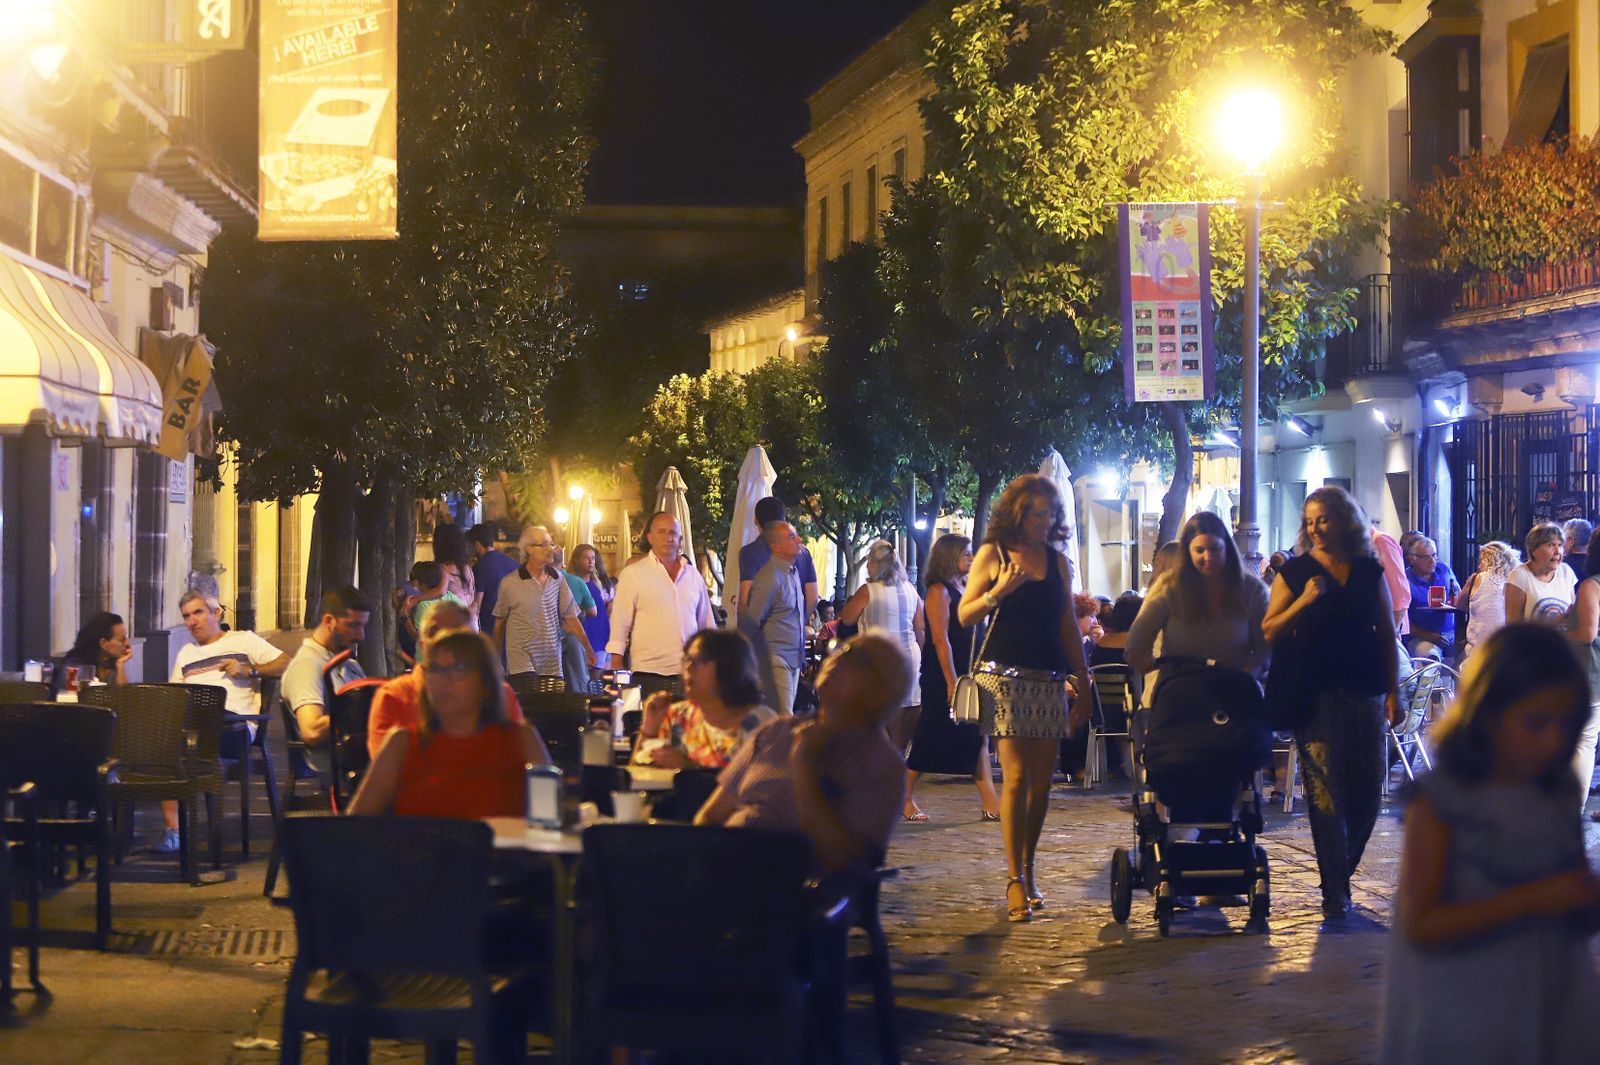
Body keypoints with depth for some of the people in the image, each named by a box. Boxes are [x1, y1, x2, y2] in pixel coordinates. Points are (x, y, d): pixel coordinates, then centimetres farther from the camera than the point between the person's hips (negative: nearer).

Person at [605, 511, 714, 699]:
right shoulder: (633, 574, 2)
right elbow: (619, 625, 0)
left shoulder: (693, 575, 14)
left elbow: (706, 625, 19)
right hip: (649, 675, -3)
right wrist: (616, 668, -7)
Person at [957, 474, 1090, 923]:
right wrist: (998, 591, -18)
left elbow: (1068, 626, 15)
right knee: (1016, 776, -11)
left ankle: (1027, 871, 13)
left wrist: (1084, 685, 13)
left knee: (1041, 780, 3)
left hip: (1049, 680, 4)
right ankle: (1015, 880, -11)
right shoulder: (993, 554, 2)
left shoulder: (1058, 561, 13)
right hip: (1005, 676, -4)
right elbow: (965, 615, -1)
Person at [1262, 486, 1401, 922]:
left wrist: (1393, 691, 5)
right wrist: (1304, 601, -15)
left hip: (1363, 691, 2)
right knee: (1327, 792, -5)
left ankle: (1340, 873, 23)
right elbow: (1268, 632, -1)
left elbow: (1388, 633, 11)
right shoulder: (1295, 572, 3)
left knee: (1367, 789, 3)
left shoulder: (1370, 571, 9)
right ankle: (1335, 894, -2)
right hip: (1315, 693, -2)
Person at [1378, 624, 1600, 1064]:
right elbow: (1419, 925, -17)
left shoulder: (1558, 802, 4)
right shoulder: (1439, 804, -10)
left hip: (1552, 1021, 5)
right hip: (1460, 1027, -4)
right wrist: (1530, 899, -23)